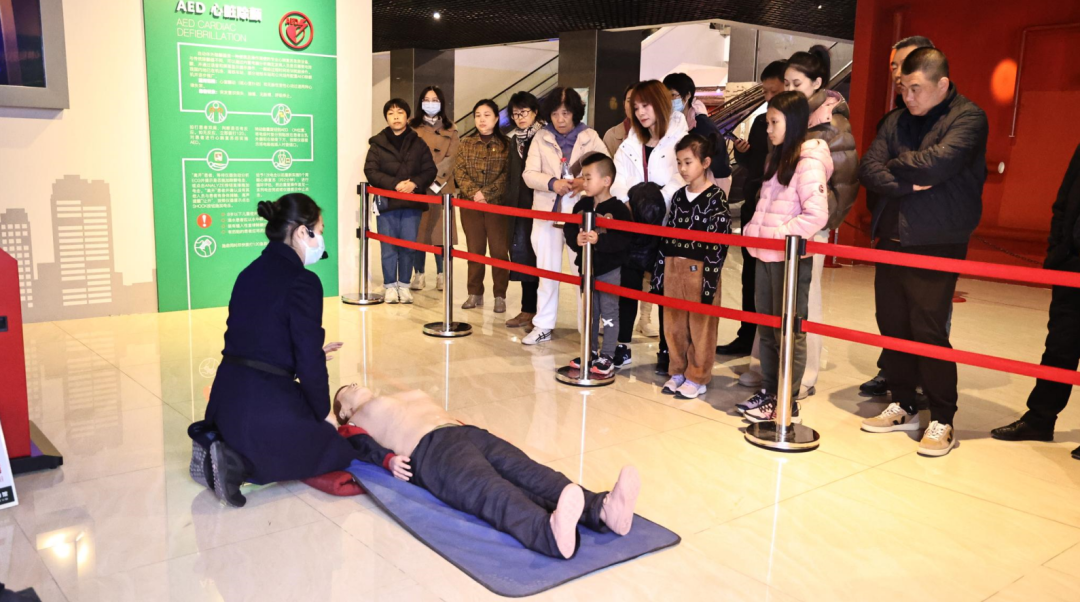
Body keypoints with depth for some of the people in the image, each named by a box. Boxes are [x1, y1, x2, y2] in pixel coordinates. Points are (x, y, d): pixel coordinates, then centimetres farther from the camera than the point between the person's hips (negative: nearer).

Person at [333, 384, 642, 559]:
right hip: (430, 449, -6)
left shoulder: (414, 395, 42)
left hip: (469, 433, 6)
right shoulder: (358, 419, 24)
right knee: (491, 491, -38)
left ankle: (602, 509, -52)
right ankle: (550, 533, -69)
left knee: (529, 472, -25)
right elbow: (363, 447, 6)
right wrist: (389, 459, -16)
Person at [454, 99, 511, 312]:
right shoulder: (466, 144, 9)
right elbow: (459, 172, 1)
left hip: (498, 205, -3)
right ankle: (475, 294, 17)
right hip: (471, 205, 3)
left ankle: (500, 296, 8)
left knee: (499, 251, 0)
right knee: (474, 250, 8)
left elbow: (507, 175, -8)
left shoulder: (506, 144, 0)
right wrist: (474, 192, -14)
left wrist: (486, 193, -16)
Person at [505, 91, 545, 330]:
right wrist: (510, 202, 15)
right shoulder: (514, 140, 15)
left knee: (536, 256, -4)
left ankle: (539, 313, 4)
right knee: (522, 255, 9)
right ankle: (528, 310, 18)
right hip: (519, 207, 7)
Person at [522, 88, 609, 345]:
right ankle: (543, 326, 19)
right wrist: (552, 183, -21)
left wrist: (586, 181, -22)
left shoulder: (590, 137, 3)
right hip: (547, 213, 2)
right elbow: (529, 174, -2)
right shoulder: (541, 138, 5)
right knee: (547, 271, 9)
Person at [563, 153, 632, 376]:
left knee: (609, 313, 3)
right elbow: (569, 229, -1)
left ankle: (607, 357, 13)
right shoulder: (581, 205, 1)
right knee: (589, 312, 16)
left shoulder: (618, 209, -17)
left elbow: (624, 240, -25)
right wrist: (576, 239, -22)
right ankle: (590, 352, 29)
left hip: (609, 269, -6)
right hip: (586, 267, 6)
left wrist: (599, 240, -32)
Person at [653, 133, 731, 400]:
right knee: (673, 325, 11)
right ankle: (678, 372, 26)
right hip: (674, 269, 6)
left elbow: (719, 242, -10)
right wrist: (659, 274, 9)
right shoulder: (679, 196, 12)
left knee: (700, 327, 3)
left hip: (700, 271, -6)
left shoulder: (716, 197, -5)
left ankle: (697, 378, 15)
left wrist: (710, 280, -15)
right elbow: (667, 237, 12)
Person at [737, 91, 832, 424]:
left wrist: (780, 235, -19)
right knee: (766, 328, 14)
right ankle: (769, 392, 25)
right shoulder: (777, 158, 16)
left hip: (791, 258, -9)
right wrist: (753, 232, 11)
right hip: (766, 256, 9)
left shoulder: (808, 162, -12)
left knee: (788, 331, -2)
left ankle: (787, 404, 5)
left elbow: (817, 215, -20)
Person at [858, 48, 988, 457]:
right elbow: (869, 169, 1)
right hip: (891, 239, 6)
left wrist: (897, 163, -4)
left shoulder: (968, 118, -5)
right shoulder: (897, 121, 12)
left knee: (928, 330, -5)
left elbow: (936, 163, -20)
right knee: (893, 325, 9)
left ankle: (942, 422, 8)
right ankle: (902, 407, 23)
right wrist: (906, 183, -14)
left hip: (937, 244, -6)